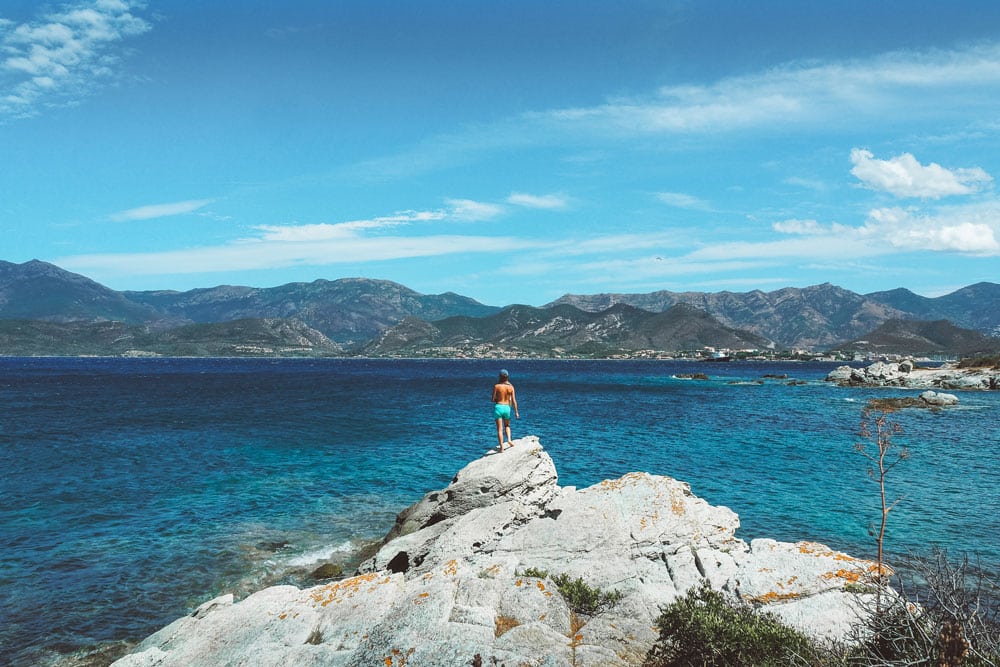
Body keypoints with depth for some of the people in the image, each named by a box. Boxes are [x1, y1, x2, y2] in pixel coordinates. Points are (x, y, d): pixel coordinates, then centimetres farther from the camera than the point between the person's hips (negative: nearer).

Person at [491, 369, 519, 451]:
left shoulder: (496, 386, -7)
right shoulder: (511, 387, -2)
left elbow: (493, 399, -4)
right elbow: (514, 401, -1)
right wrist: (516, 412, 5)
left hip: (498, 407, -2)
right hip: (507, 407, 2)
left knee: (499, 429, 3)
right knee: (507, 425, 27)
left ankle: (501, 447, 2)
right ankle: (509, 439, 6)